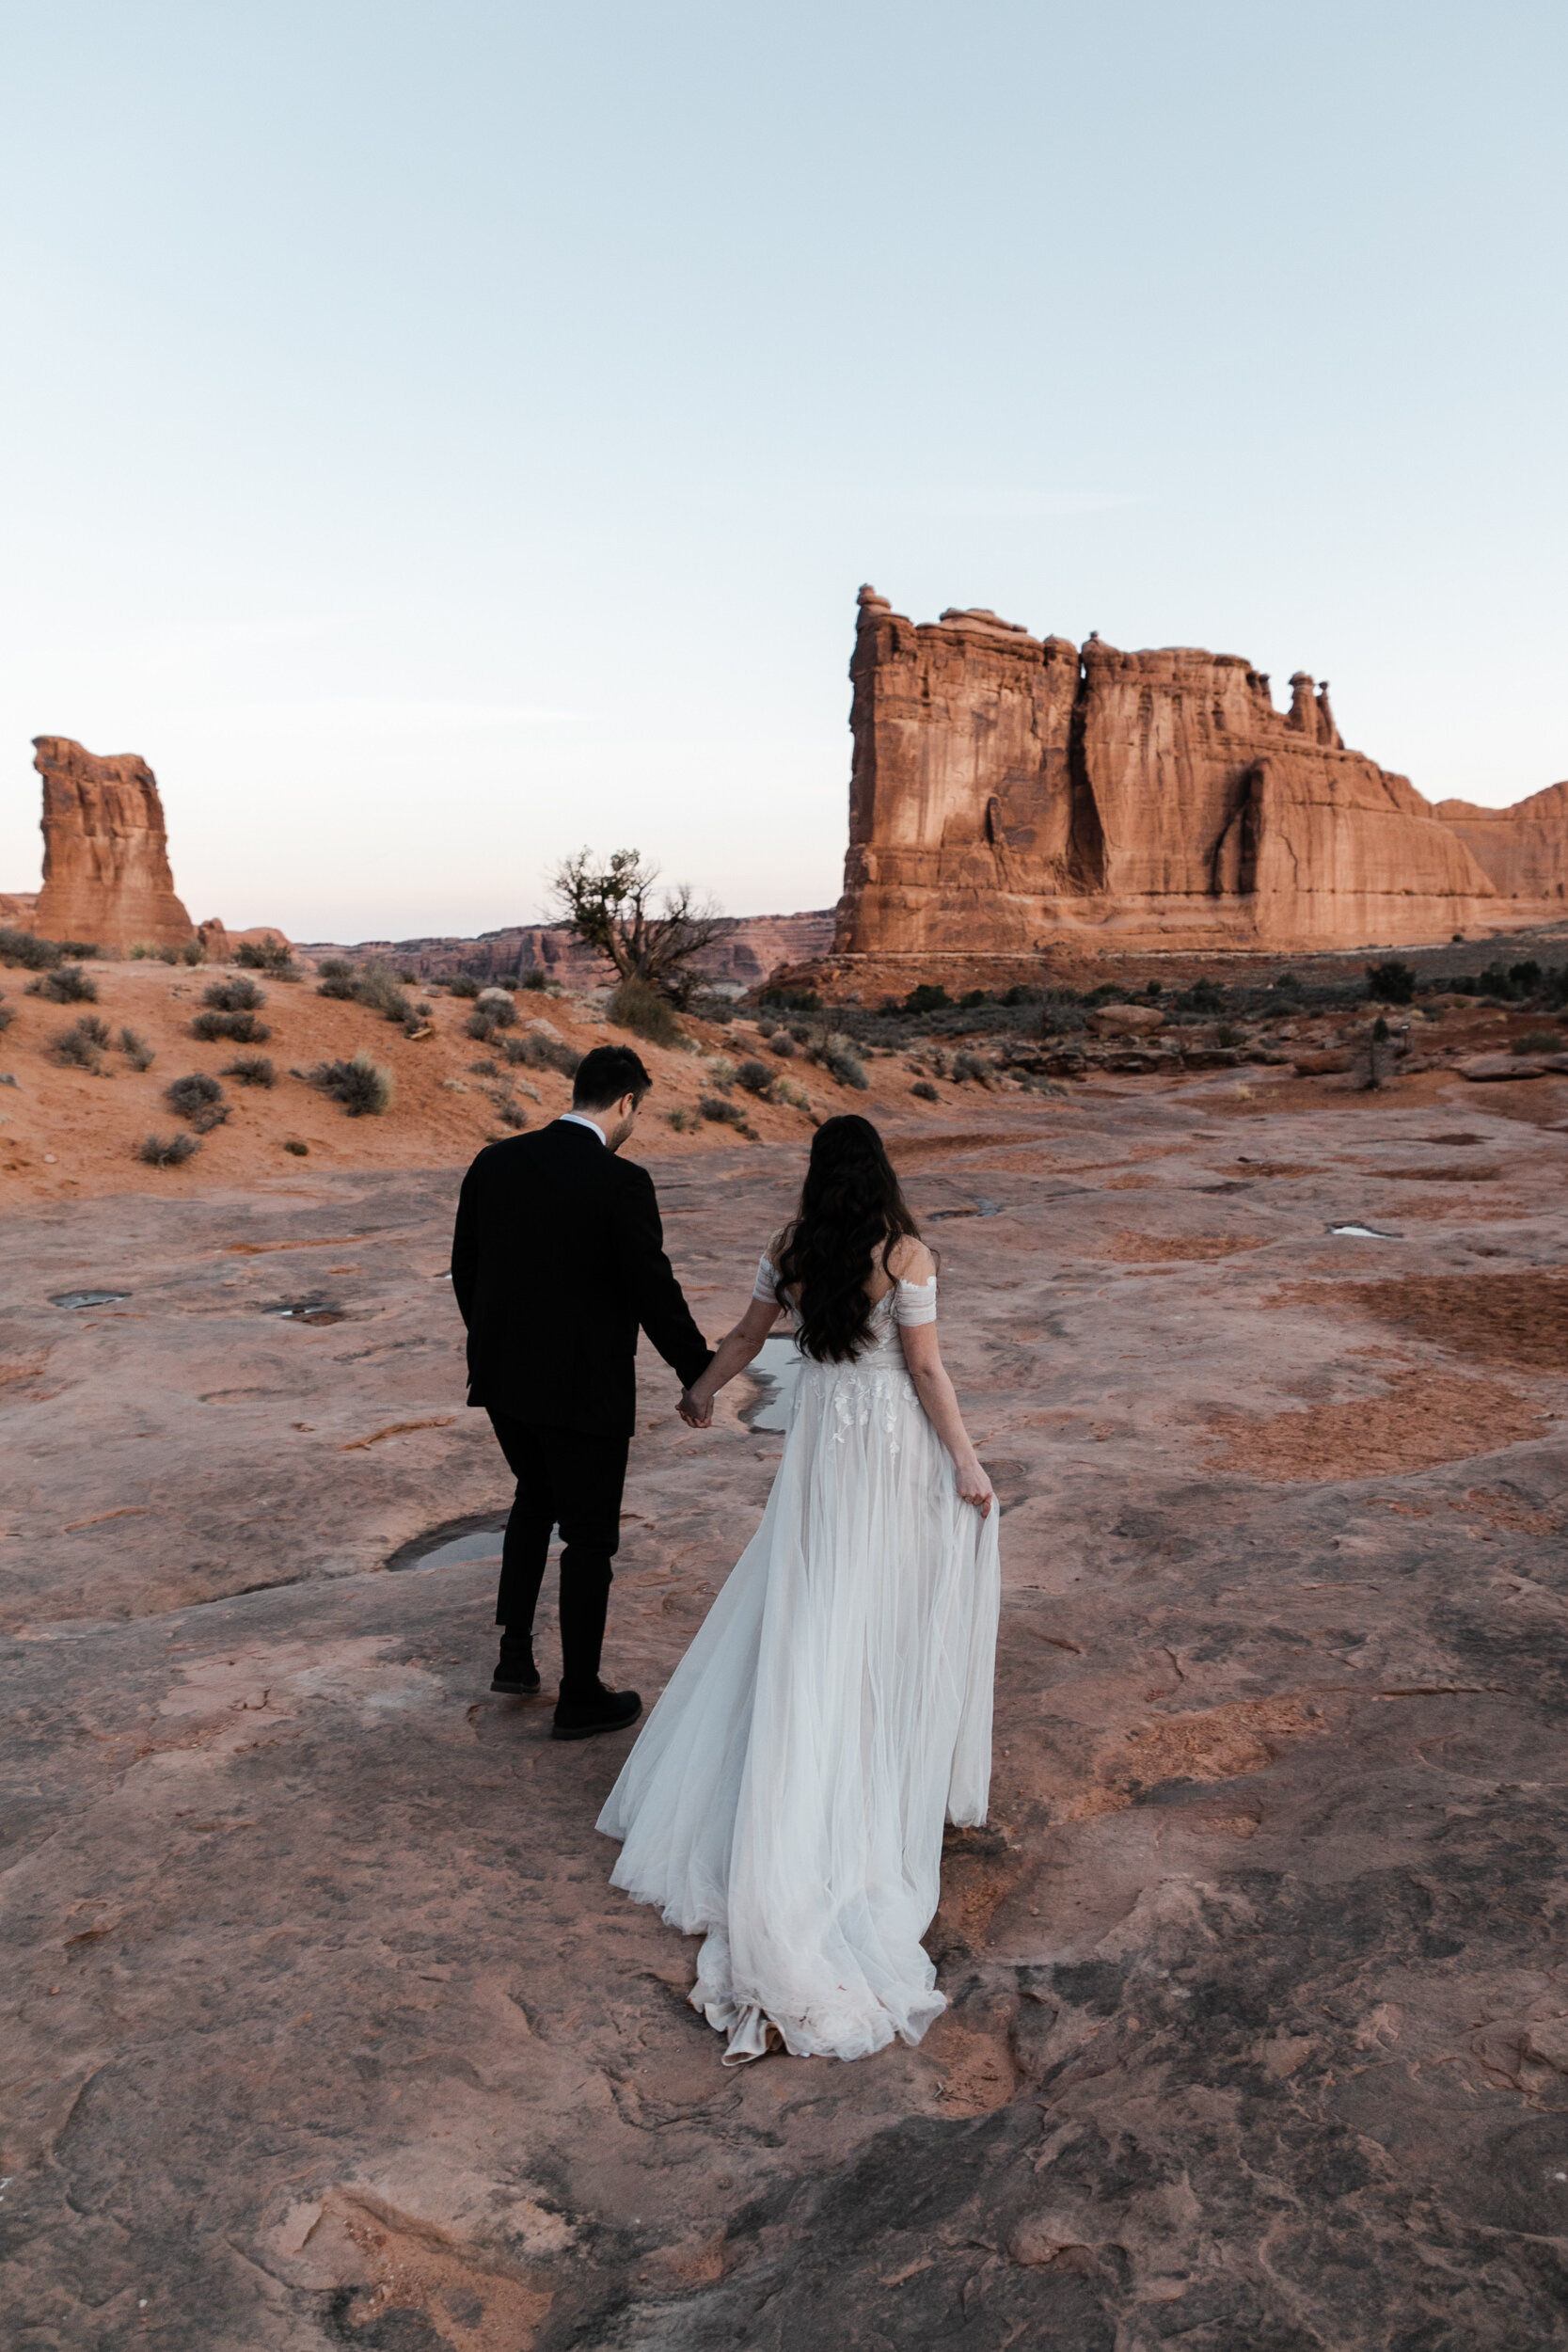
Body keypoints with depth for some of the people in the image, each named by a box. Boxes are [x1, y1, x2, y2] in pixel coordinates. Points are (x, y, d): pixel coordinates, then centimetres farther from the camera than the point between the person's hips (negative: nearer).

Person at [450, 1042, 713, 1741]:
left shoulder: (494, 1163, 0)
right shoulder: (621, 1183, -18)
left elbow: (465, 1269, 8)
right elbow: (655, 1295, -16)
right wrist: (698, 1375, -2)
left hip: (504, 1376, 6)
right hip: (582, 1388, -6)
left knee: (535, 1497, 29)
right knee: (590, 1537, 10)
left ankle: (515, 1651, 29)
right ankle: (579, 1696, 22)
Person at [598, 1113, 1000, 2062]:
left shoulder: (790, 1248, -4)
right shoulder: (907, 1254, -16)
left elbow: (748, 1334, 9)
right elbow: (927, 1368, -14)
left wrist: (702, 1391, 27)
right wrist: (968, 1462, -5)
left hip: (822, 1435, 4)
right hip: (895, 1441, -3)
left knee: (812, 1601, 16)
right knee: (892, 1605, 12)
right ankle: (894, 1756, 26)